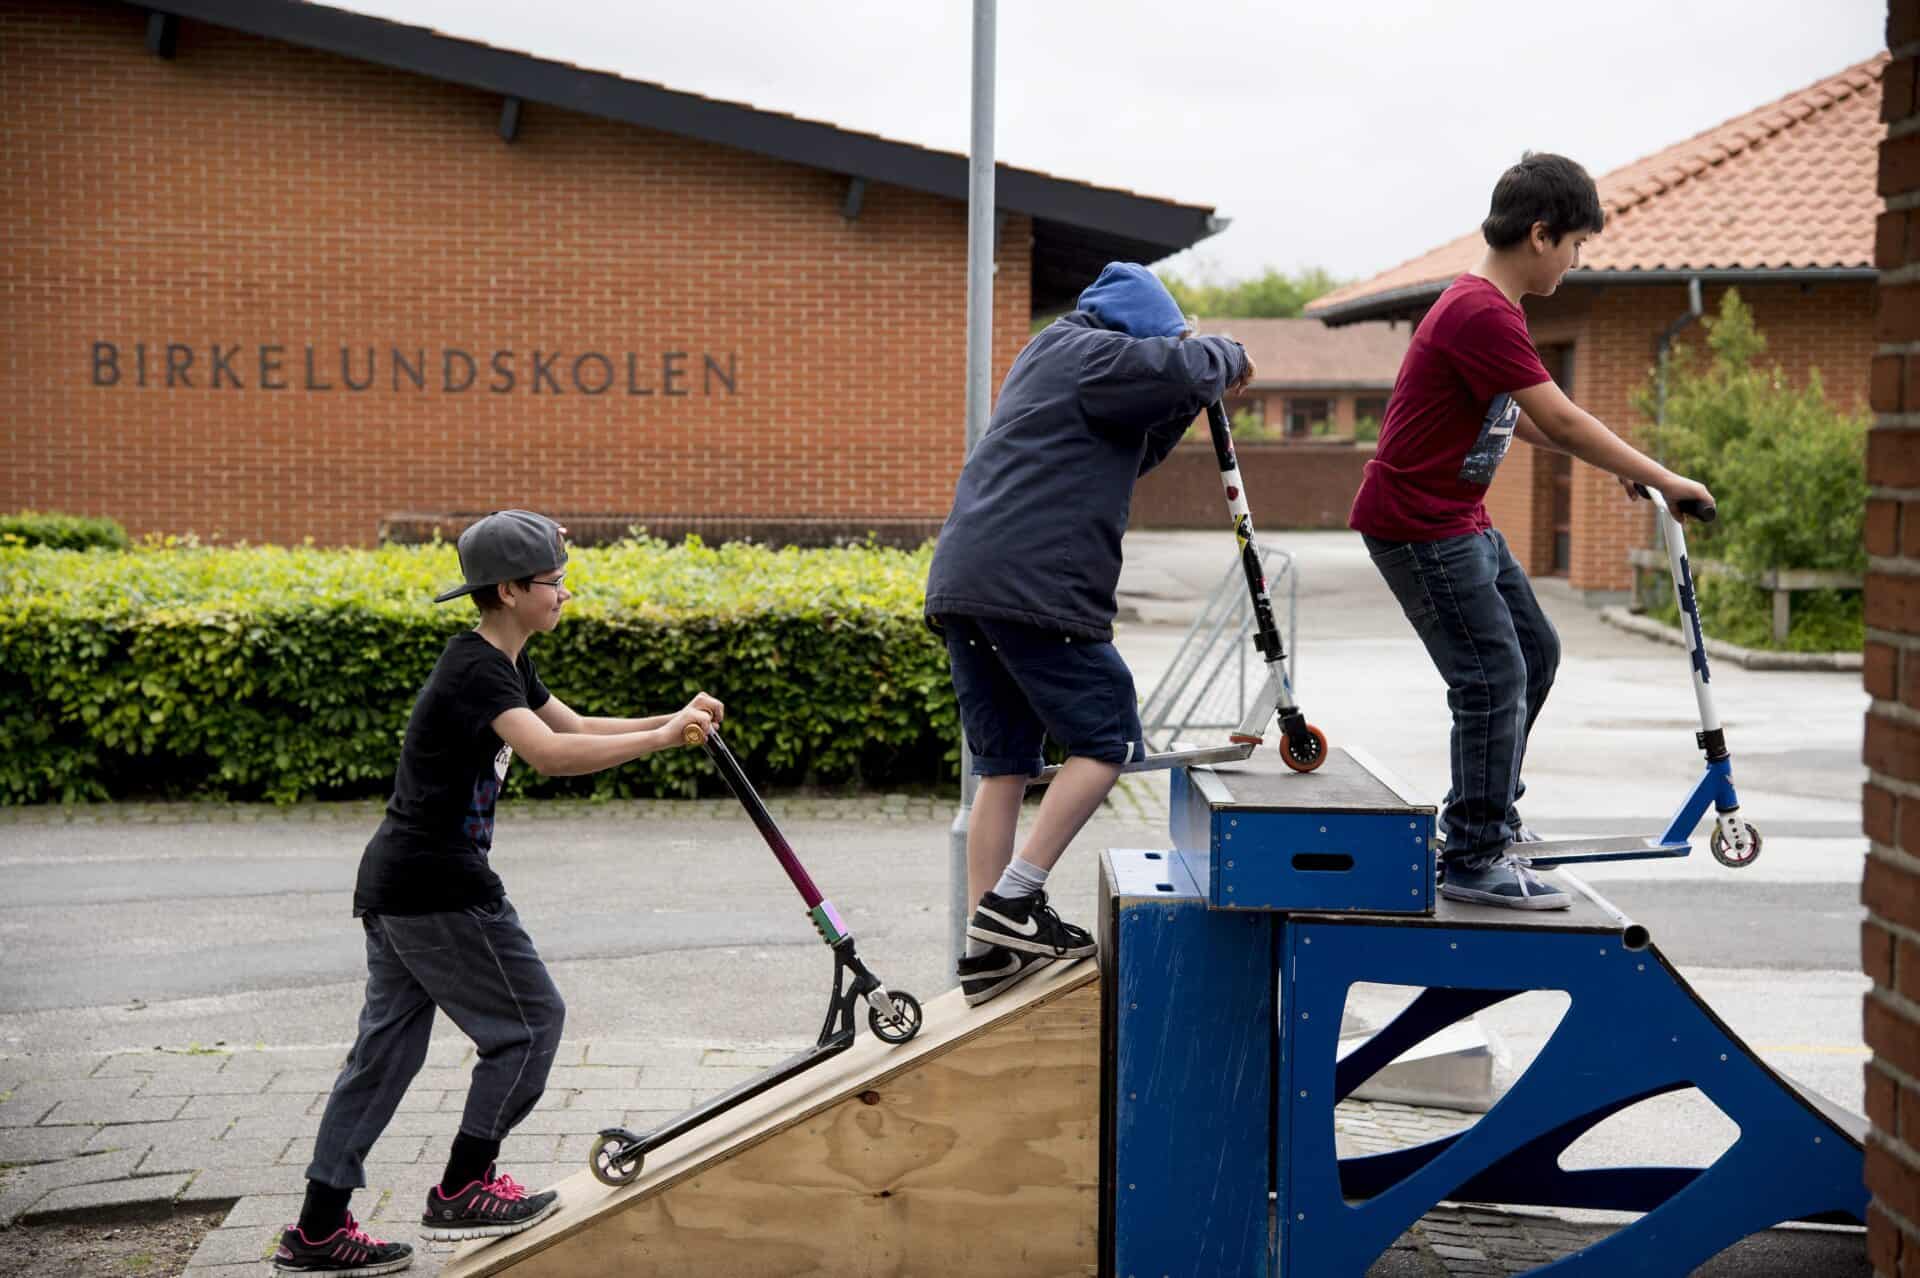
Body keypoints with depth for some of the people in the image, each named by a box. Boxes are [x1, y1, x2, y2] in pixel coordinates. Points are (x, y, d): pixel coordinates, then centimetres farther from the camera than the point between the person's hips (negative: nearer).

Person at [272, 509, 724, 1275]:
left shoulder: (502, 665, 14)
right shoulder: (477, 671, -18)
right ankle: (462, 1192, 9)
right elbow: (550, 755, -33)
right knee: (529, 1019, 2)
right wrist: (663, 738, -28)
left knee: (386, 1045, 11)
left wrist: (669, 721, 7)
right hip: (441, 888, -10)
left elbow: (574, 727, 21)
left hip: (392, 888, 10)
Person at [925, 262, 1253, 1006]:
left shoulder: (1052, 356, 30)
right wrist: (1226, 359, 4)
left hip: (962, 588, 10)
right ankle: (1012, 902, -9)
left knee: (1003, 766, 11)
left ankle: (990, 944, 10)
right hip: (1031, 585, -10)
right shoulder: (1089, 352, -1)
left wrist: (1194, 398, 19)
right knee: (1107, 741, -2)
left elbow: (1129, 454, 33)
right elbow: (1177, 365, -18)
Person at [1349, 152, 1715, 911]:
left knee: (1534, 651, 17)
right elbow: (1562, 421, -24)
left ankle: (1486, 811, 30)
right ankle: (1473, 861, -4)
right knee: (1494, 677, -11)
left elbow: (1516, 417, 23)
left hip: (1462, 522, 11)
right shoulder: (1484, 315, -22)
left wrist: (1610, 462, 19)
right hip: (1419, 527, -11)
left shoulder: (1481, 306, 12)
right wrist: (1661, 479, -17)